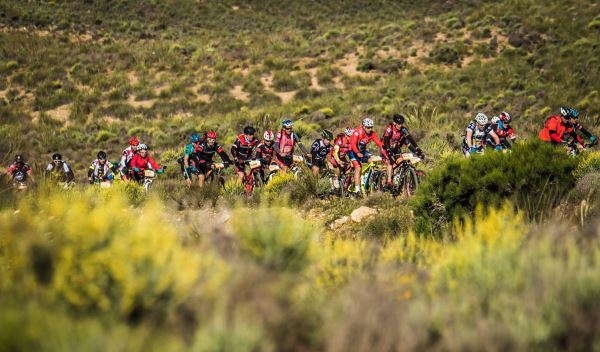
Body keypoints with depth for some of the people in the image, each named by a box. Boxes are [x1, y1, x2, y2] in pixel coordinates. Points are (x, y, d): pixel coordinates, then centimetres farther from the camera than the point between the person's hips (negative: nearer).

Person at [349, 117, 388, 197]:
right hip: (354, 151, -5)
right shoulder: (357, 132, -26)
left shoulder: (372, 134, -12)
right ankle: (357, 190, -23)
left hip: (363, 151, 5)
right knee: (358, 168, -21)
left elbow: (379, 143, -18)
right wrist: (358, 153, -52)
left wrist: (385, 153, -31)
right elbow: (353, 144, -36)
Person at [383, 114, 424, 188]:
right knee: (390, 161, -26)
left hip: (396, 149, 5)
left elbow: (410, 139, -20)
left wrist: (418, 150, -30)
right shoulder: (389, 129, -26)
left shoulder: (403, 130, -14)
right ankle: (389, 181, -29)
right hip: (388, 149, -5)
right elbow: (386, 142, -34)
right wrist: (389, 152, -48)